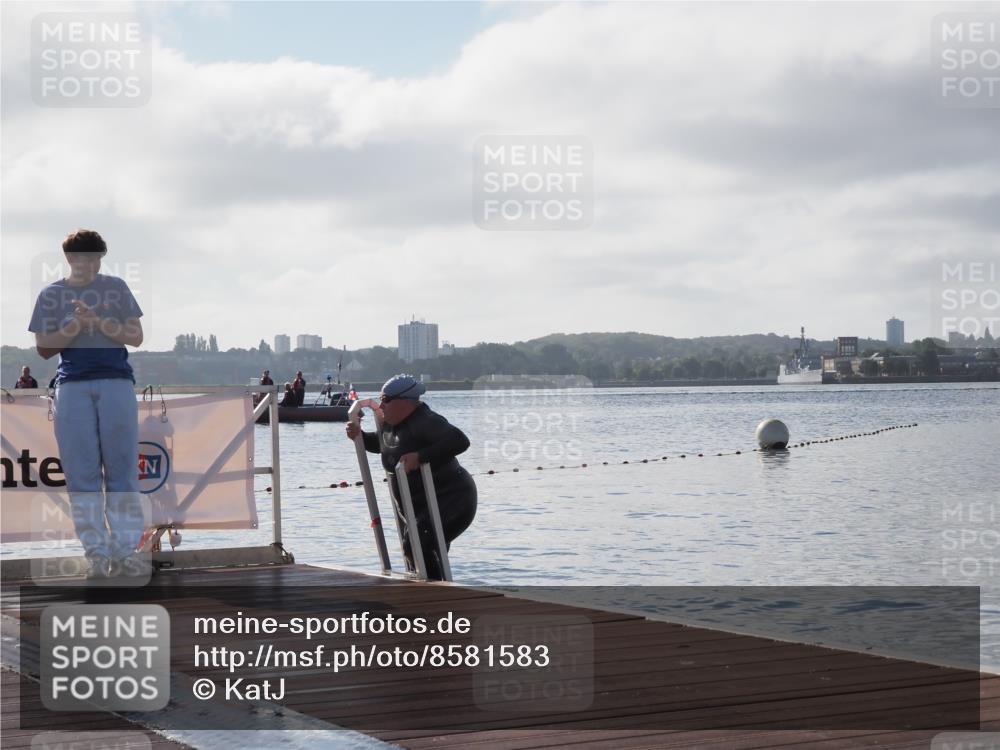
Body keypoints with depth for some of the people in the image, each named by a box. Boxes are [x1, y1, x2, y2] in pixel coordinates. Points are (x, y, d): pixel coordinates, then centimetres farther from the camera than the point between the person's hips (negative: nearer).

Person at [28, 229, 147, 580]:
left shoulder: (116, 288, 10)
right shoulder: (51, 294, 10)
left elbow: (136, 336, 5)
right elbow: (44, 348, 6)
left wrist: (98, 321, -9)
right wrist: (76, 326, -9)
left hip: (117, 382, 0)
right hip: (72, 386, 0)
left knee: (122, 468, -3)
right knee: (82, 472, -4)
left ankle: (126, 551, -2)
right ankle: (96, 552, -1)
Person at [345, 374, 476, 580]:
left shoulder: (425, 422, -21)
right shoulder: (391, 424, 8)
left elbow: (459, 441, -35)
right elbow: (381, 445, 30)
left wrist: (420, 456, -38)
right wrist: (359, 435, 10)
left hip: (450, 501, -10)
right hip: (418, 507, 10)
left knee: (416, 545, -27)